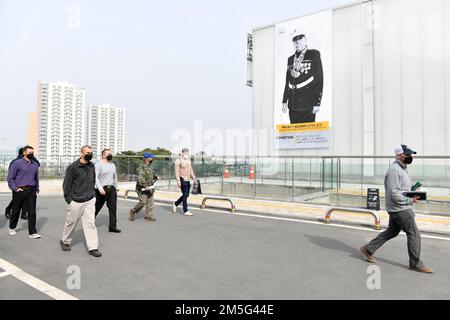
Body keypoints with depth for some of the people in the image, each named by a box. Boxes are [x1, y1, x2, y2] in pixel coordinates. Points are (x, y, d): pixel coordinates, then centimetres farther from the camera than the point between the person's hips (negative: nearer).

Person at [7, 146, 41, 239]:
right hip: (19, 191, -3)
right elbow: (10, 178, -4)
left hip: (31, 191, 3)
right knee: (16, 211, 13)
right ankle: (12, 228, 37)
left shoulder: (35, 164, 10)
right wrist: (15, 189, -10)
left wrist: (37, 190, 15)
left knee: (32, 212, -3)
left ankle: (32, 233, 1)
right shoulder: (17, 163, -5)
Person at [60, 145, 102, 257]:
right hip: (76, 201, -4)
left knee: (91, 223, 0)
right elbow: (66, 184, -7)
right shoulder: (73, 167, -11)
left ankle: (93, 248, 2)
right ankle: (65, 242, 37)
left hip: (90, 201, 4)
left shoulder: (92, 166, 6)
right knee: (71, 222, 13)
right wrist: (68, 199, -8)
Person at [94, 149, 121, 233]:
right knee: (97, 208, 6)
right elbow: (95, 177, -15)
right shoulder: (98, 164, -6)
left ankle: (113, 227, 7)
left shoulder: (113, 165, 16)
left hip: (112, 189, 6)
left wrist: (116, 187, 18)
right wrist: (100, 188, -24)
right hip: (101, 190, -6)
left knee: (113, 208, 2)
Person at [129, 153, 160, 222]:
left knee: (150, 202, 6)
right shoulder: (141, 166, -15)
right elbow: (140, 178, -23)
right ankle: (133, 211, 14)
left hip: (150, 187, 9)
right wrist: (145, 186, -29)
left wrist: (156, 177, 8)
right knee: (143, 202, -10)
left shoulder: (150, 166, 14)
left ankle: (149, 216, 15)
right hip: (142, 188, -8)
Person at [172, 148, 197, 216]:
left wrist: (194, 178, 16)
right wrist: (178, 181, -19)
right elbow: (177, 171, -13)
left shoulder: (188, 160, 17)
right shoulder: (178, 161, -8)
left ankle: (175, 204, 31)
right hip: (182, 179, -8)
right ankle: (185, 211, 1)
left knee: (186, 195, 11)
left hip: (188, 180, 8)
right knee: (185, 195, -7)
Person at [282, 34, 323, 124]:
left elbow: (319, 78, -3)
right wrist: (285, 101, 13)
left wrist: (317, 102, -11)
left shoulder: (314, 54, 3)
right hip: (293, 105, 5)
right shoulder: (291, 59, 19)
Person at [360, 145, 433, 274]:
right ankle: (415, 263, 15)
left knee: (391, 232, 16)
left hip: (402, 208, 10)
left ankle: (368, 249, 23)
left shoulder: (402, 169, 14)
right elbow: (394, 194, -24)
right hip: (400, 209, -10)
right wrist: (410, 200, -18)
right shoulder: (394, 170, -19)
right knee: (414, 234, 0)